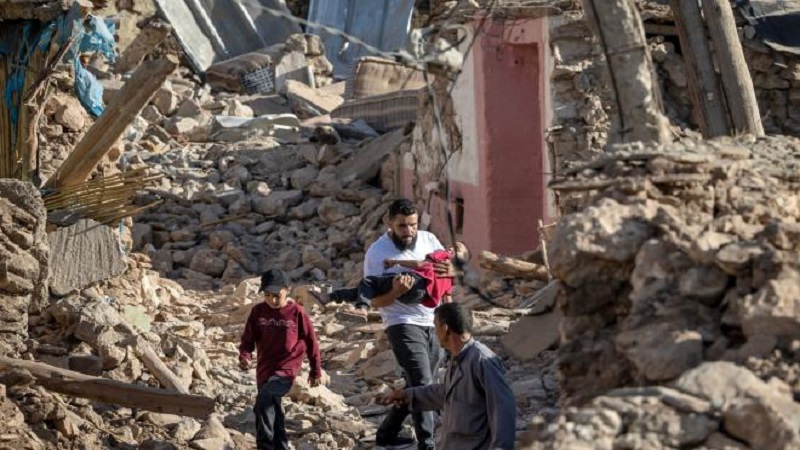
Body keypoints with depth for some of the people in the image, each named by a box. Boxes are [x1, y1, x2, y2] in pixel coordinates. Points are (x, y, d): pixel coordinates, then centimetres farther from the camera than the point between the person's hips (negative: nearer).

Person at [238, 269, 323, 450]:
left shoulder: (296, 312, -8)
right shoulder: (258, 311, 1)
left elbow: (311, 342, 1)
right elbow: (248, 338, 5)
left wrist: (316, 371, 7)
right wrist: (245, 356, -17)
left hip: (286, 369, -5)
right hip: (264, 369, 5)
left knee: (263, 402, -27)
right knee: (273, 412, 14)